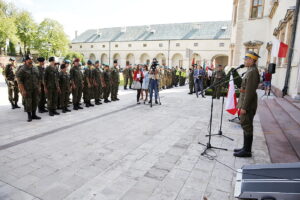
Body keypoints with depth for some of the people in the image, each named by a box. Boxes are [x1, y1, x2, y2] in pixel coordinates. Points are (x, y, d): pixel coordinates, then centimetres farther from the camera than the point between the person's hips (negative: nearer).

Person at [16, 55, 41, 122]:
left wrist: (39, 87, 11)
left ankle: (34, 114, 20)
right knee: (28, 103, 1)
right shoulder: (22, 70, -8)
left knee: (35, 102, 8)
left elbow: (38, 78, 17)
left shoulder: (35, 69, 10)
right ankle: (29, 116, 13)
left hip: (35, 89, 5)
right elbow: (19, 81, -11)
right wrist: (23, 90, -16)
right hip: (27, 90, -5)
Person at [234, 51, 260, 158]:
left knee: (247, 126, -1)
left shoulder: (252, 71, -17)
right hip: (246, 103, 10)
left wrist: (244, 107, -22)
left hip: (248, 105, -10)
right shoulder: (250, 70, 14)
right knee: (246, 126, 16)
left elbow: (250, 91, -22)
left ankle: (247, 151, 10)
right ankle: (246, 148, 27)